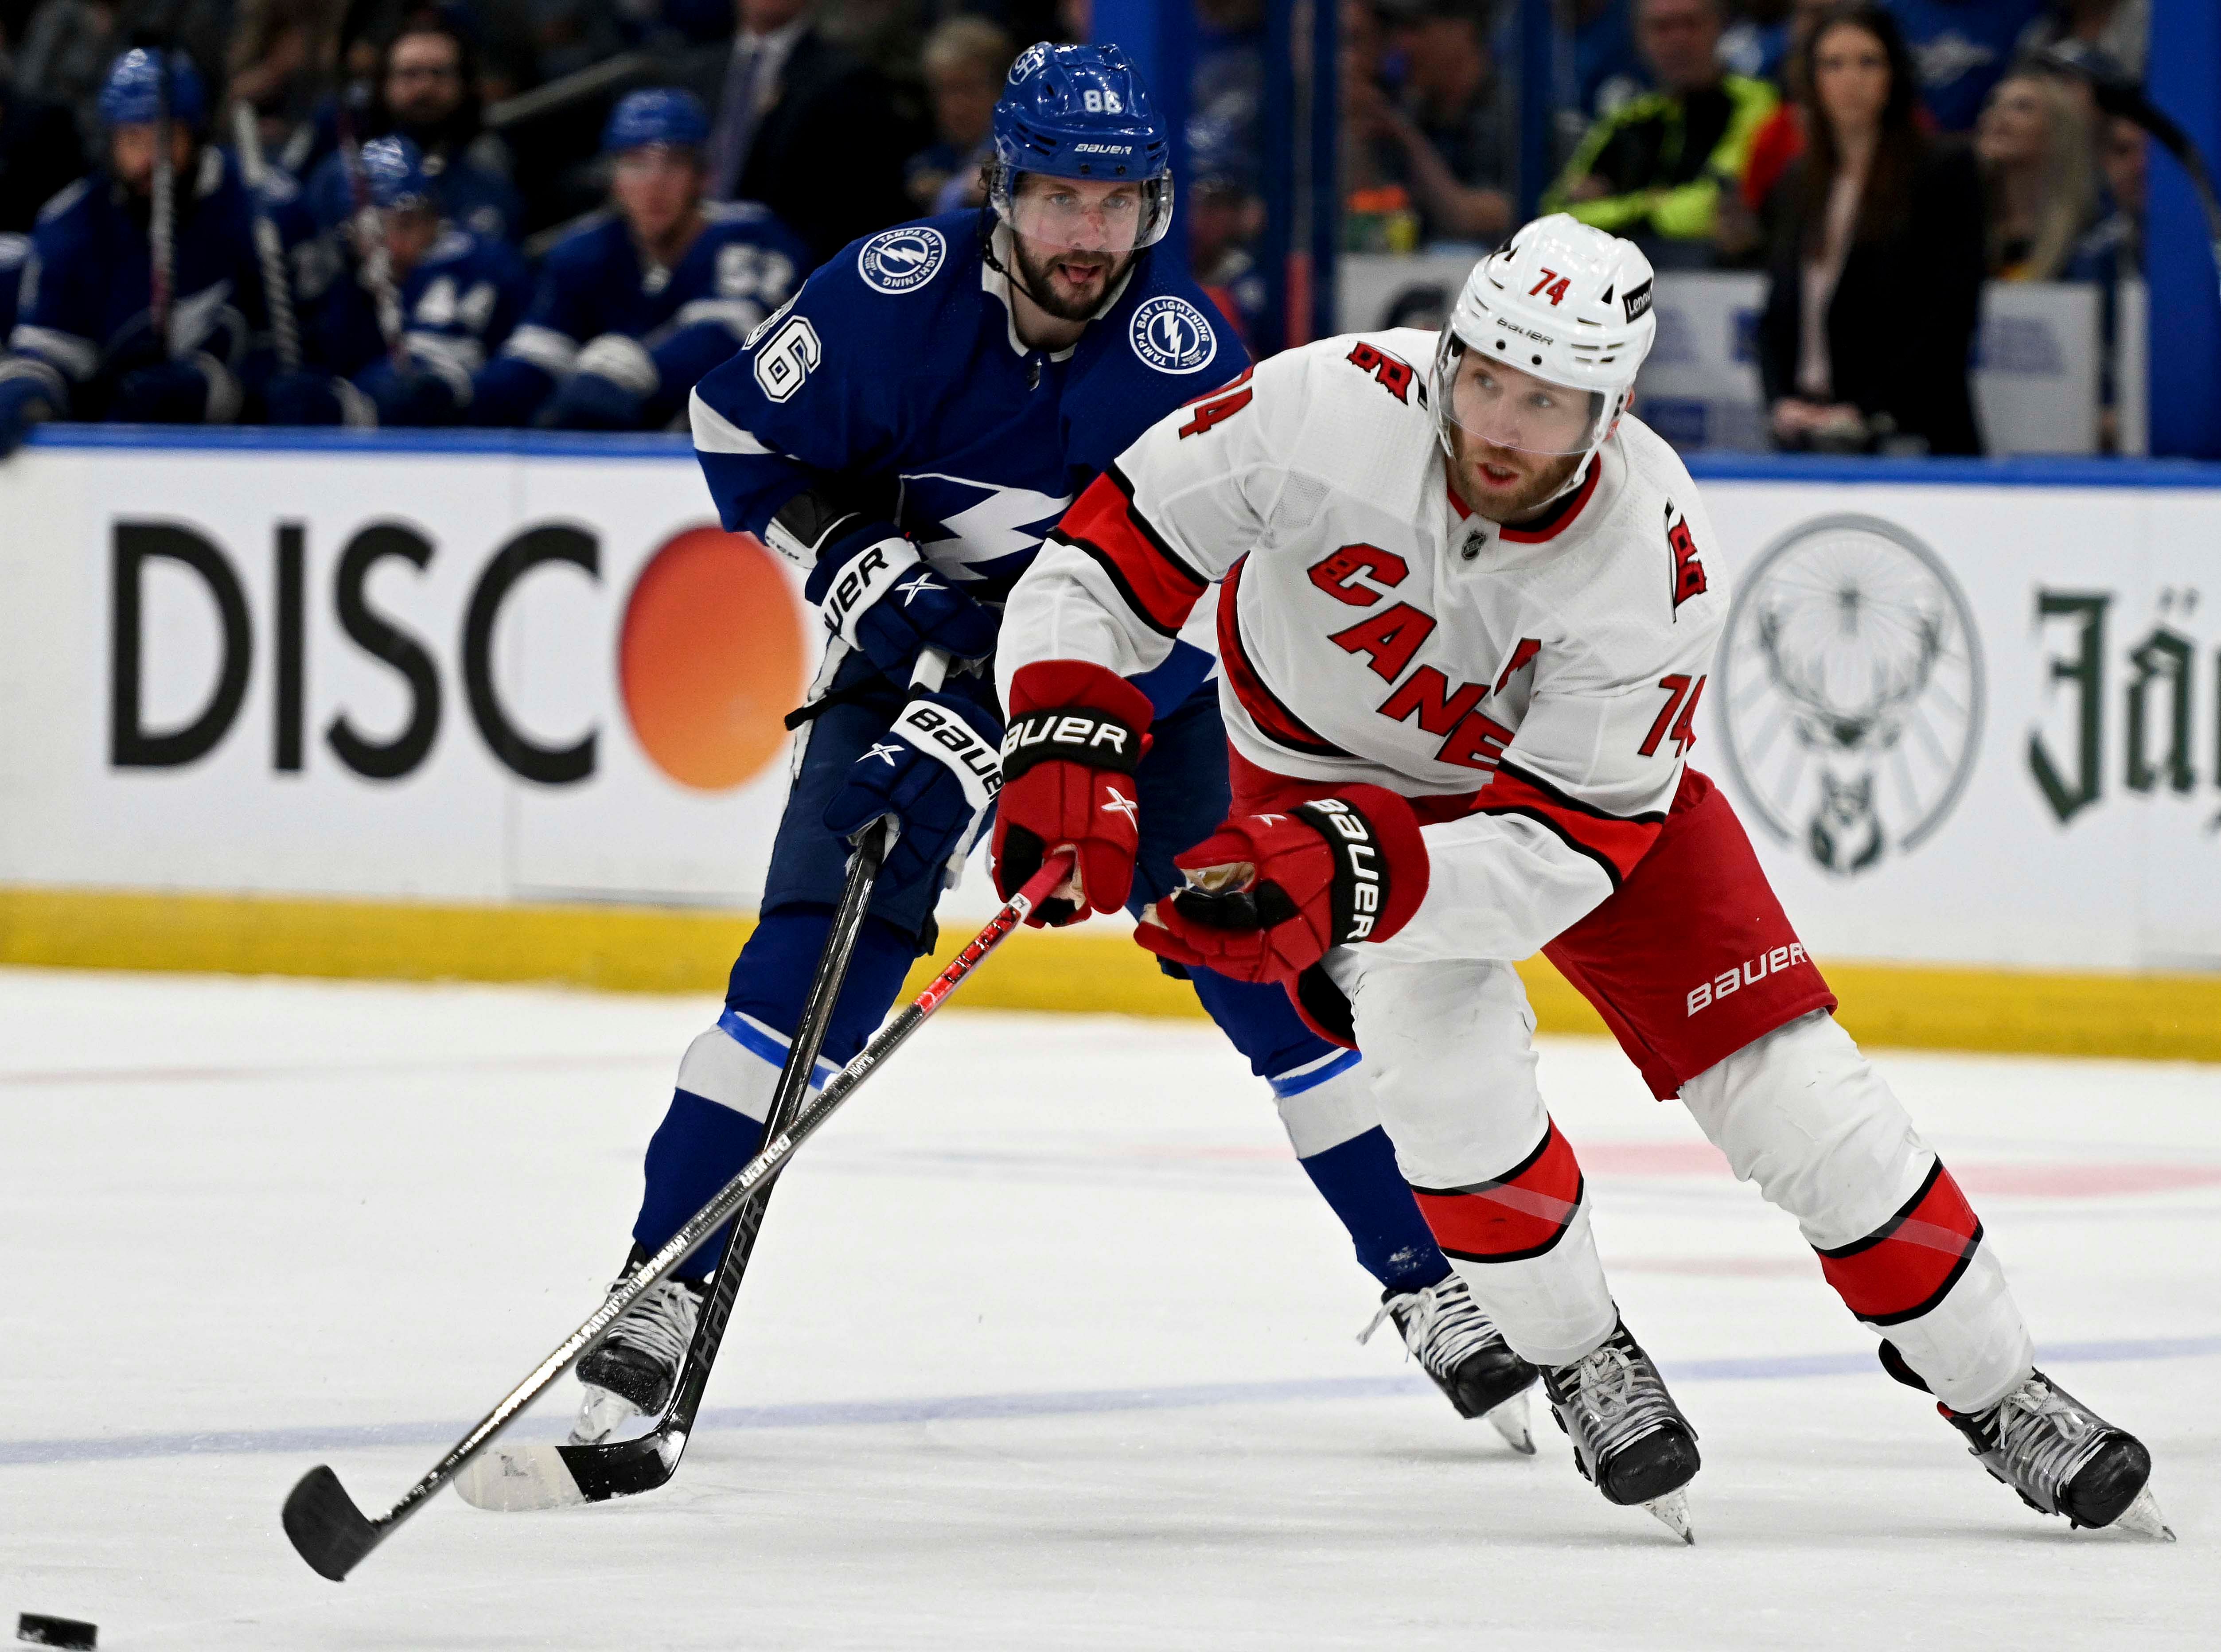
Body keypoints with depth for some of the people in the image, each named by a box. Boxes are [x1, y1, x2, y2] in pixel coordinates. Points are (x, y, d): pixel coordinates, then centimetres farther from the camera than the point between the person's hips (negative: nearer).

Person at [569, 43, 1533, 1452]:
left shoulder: (1184, 355, -22)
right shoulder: (903, 291, -19)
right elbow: (741, 430, -4)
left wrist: (991, 728, -36)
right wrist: (854, 554, -18)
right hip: (921, 648, 0)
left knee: (1270, 963, -7)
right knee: (814, 956, -18)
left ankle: (1429, 1282, 5)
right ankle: (666, 1282, -14)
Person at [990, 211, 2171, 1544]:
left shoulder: (1659, 569, -32)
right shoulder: (1330, 410, -34)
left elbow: (1559, 845, -32)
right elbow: (1112, 552, -24)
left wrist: (1347, 876, -46)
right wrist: (1066, 751, -40)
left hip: (1579, 776, 0)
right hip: (1335, 769, 0)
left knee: (1789, 1082, -5)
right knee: (1447, 1048, -26)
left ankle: (1998, 1395, 13)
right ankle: (1583, 1362, -1)